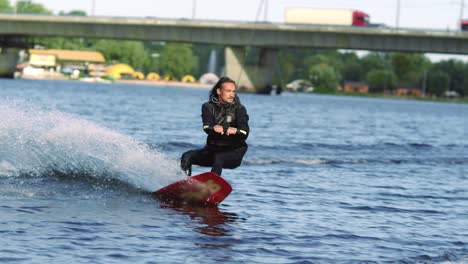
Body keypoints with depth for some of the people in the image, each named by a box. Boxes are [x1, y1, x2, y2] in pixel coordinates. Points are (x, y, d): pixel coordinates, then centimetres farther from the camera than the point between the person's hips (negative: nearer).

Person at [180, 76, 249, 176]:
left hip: (234, 152, -3)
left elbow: (244, 133, -19)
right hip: (213, 149, 3)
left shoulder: (239, 109, -5)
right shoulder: (208, 107, 0)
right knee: (187, 156, -16)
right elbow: (207, 127, -17)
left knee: (218, 158, -34)